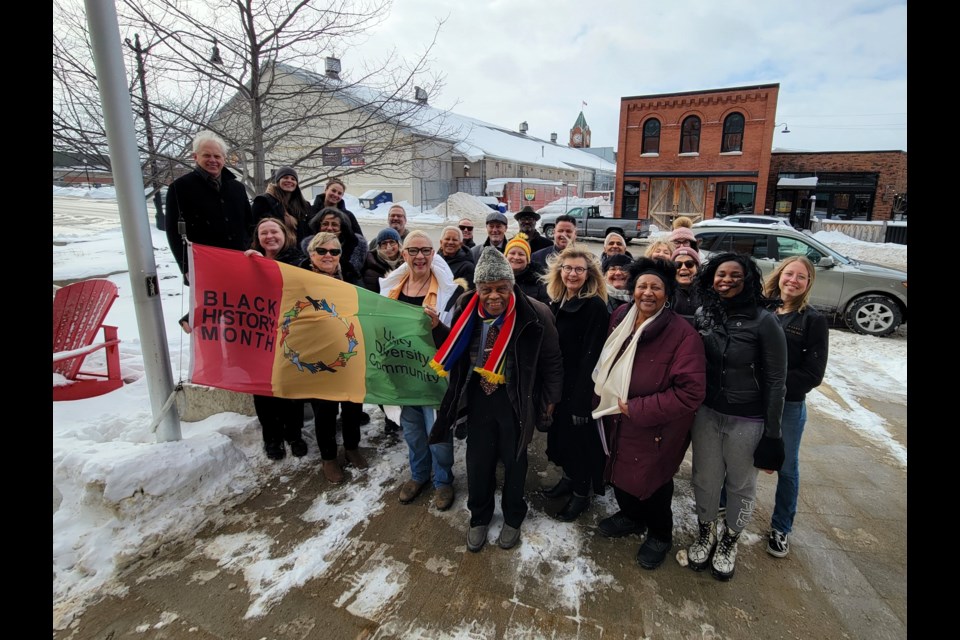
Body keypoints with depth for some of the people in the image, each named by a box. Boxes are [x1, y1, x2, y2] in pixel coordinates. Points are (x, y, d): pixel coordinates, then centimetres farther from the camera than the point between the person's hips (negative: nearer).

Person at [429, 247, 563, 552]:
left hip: (516, 400, -2)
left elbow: (551, 361, -7)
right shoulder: (467, 310, -10)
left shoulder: (535, 314, -19)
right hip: (478, 397, 3)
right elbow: (453, 353, 7)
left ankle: (512, 518, 42)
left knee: (513, 459, 16)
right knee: (477, 460, 14)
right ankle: (479, 517, 40)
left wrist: (549, 400, -2)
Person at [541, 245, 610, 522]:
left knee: (578, 437, 8)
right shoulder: (556, 302, 6)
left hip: (580, 388, -7)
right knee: (561, 433, 19)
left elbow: (590, 357, -20)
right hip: (557, 384, 7)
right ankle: (569, 478, 42)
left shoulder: (596, 307, -17)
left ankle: (581, 492, 29)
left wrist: (581, 402, -20)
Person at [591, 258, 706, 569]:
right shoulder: (620, 318, -4)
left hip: (655, 430, -5)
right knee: (620, 475, 23)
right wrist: (604, 393, 2)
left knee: (652, 484, 15)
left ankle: (660, 535, 45)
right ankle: (631, 515, 54)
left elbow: (691, 392, -26)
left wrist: (636, 409, -25)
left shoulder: (683, 334, -23)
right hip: (616, 422, 6)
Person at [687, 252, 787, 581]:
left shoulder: (764, 321, -14)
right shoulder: (702, 314, -3)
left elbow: (776, 382, -10)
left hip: (747, 421, -3)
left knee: (741, 485, 16)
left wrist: (772, 435, -9)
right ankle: (705, 533, 41)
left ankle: (729, 541, 40)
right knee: (705, 479, 16)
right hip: (706, 414, 3)